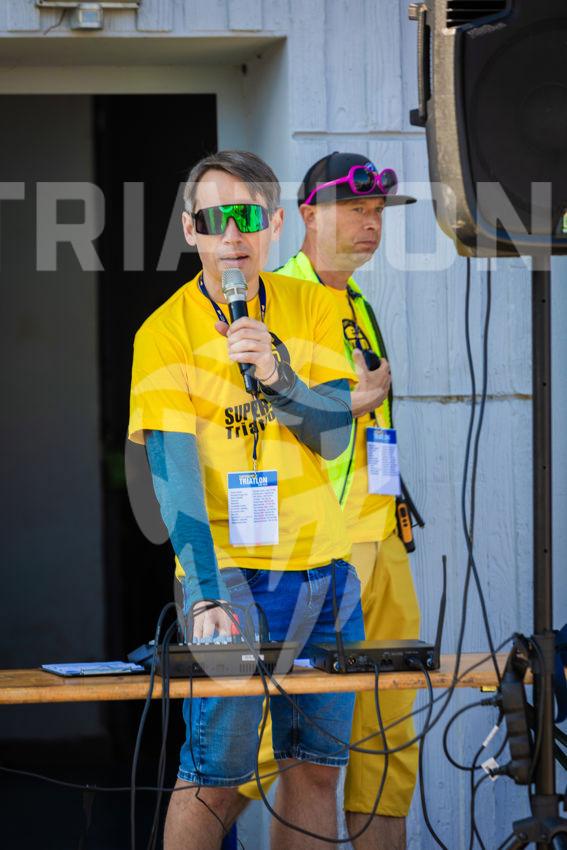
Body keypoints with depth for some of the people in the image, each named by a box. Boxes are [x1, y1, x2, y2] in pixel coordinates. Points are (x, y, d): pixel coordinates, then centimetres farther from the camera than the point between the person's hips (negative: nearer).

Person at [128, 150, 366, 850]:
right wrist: (205, 598, -26)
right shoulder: (166, 333, -8)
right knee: (215, 774, -8)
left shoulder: (310, 308, 6)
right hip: (233, 575, -5)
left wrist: (275, 374, -21)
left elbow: (335, 435, -1)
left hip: (325, 566, 5)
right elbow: (174, 472, -16)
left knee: (317, 765, 7)